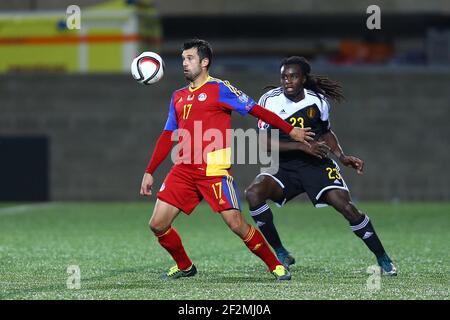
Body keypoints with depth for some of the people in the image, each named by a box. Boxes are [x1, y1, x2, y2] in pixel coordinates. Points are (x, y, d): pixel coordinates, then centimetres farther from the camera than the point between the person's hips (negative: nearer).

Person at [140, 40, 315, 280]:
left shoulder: (219, 89, -1)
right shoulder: (178, 97, 18)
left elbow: (257, 111, 0)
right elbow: (167, 138, 21)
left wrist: (291, 130, -1)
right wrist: (149, 172, 17)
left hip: (213, 170, -6)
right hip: (183, 169, 6)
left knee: (237, 225, -11)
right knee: (157, 224, -2)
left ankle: (275, 266, 6)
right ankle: (184, 267, 20)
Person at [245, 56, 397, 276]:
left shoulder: (318, 100, -1)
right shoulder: (270, 100, -7)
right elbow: (265, 143, -13)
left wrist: (342, 157, 3)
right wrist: (302, 146, -20)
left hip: (317, 165, 0)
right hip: (284, 167, 0)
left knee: (345, 206, -18)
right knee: (253, 193, -27)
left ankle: (383, 259, -1)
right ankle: (280, 254, -12)